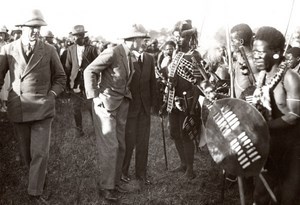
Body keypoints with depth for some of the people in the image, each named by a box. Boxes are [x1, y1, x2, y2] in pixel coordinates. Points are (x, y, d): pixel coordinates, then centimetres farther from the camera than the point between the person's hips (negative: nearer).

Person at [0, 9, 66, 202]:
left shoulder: (49, 50, 0)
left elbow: (60, 77, 10)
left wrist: (51, 95, -3)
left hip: (42, 109, -1)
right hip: (18, 109, 2)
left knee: (40, 153, -5)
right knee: (27, 153, 14)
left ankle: (35, 192, 6)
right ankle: (40, 179, 37)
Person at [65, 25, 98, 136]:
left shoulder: (91, 48, -3)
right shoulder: (70, 49, 7)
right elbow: (67, 67, 8)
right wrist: (68, 83, 3)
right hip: (75, 83, 3)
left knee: (92, 107, 3)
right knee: (76, 108, 8)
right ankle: (79, 129, 22)